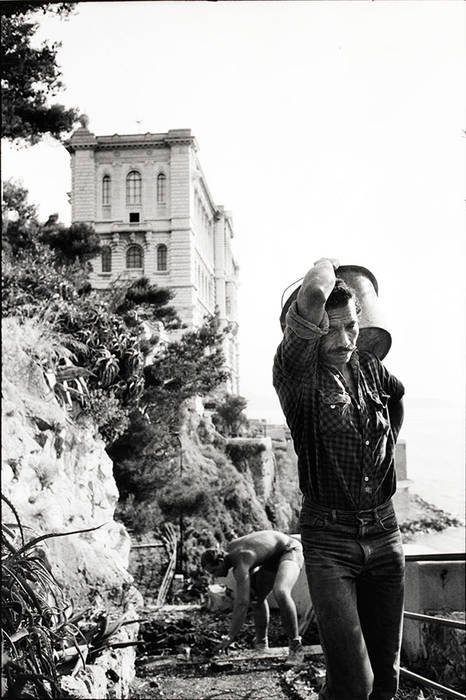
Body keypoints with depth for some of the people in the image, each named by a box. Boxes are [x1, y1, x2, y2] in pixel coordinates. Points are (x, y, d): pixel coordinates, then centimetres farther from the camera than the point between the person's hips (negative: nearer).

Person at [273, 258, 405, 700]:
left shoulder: (370, 370, 7)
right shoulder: (296, 373, -10)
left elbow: (398, 395, 32)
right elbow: (313, 294, -27)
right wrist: (326, 266, -7)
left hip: (383, 534, 5)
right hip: (328, 539, -5)